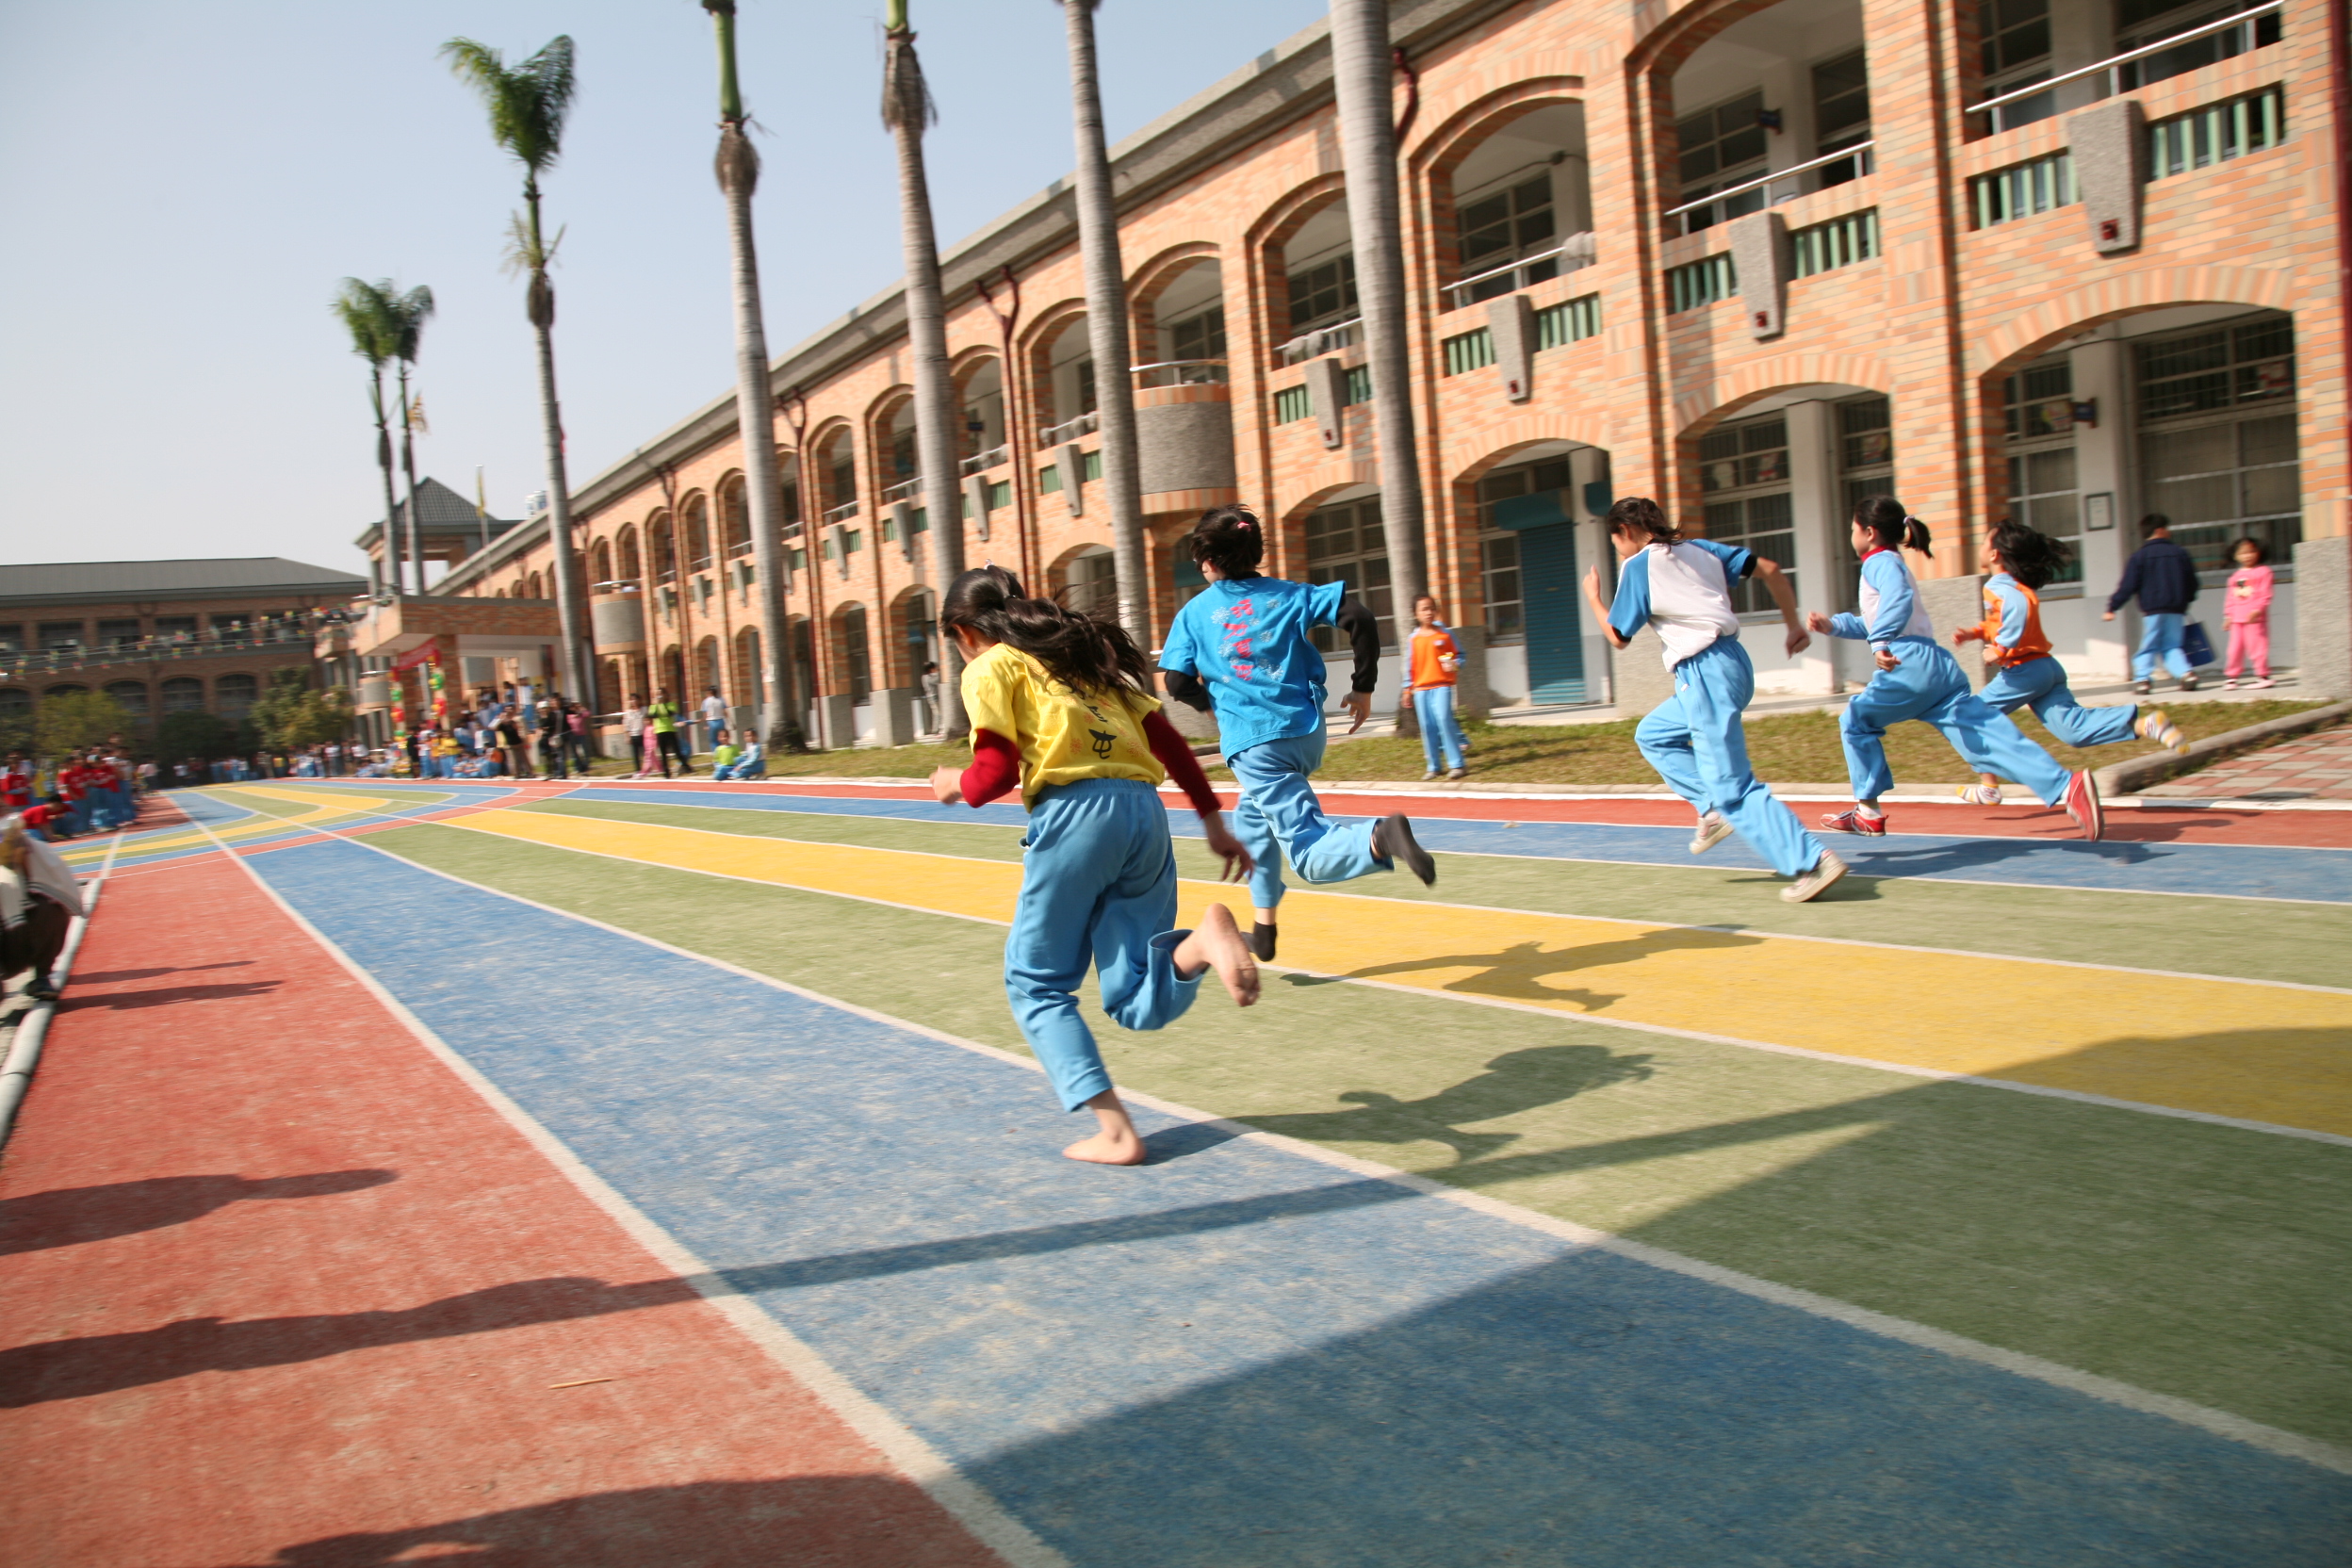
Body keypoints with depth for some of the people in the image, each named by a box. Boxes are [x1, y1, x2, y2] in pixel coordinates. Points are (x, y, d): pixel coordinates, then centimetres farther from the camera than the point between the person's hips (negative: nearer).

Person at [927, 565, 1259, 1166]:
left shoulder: (990, 667, 9)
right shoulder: (1084, 652, 28)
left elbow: (997, 772, -3)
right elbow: (1167, 739, 20)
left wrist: (956, 786, 19)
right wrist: (1214, 821, 19)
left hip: (1075, 814, -6)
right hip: (1145, 809, 6)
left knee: (1035, 982, 12)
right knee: (1138, 1001, 8)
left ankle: (1115, 1133, 1)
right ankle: (1202, 941, -24)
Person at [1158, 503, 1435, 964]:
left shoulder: (1194, 612, 4)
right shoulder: (1290, 594, 9)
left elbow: (1179, 684, -1)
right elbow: (1360, 619, -2)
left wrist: (1212, 703, 20)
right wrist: (1363, 688, 6)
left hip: (1252, 744, -5)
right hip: (1308, 735, 5)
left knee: (1311, 854, -8)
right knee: (1251, 817, 28)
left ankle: (1379, 837, -40)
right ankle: (1263, 927, 29)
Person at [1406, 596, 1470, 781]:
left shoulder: (1445, 634, 2)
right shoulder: (1414, 639, 7)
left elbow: (1459, 654, 7)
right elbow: (1409, 665, 11)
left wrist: (1455, 665, -14)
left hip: (1442, 684, -3)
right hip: (1421, 688, 3)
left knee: (1444, 719, -17)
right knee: (1427, 726, 4)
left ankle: (1457, 764, -11)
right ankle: (1433, 766, 14)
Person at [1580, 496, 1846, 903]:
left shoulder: (1637, 566, -3)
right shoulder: (1698, 548, 15)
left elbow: (1618, 637, 2)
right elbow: (1769, 569, 9)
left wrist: (1593, 596, 17)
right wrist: (1794, 625, 14)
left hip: (1706, 673, -9)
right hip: (1730, 660, 9)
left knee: (1731, 786, -7)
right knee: (1652, 736, 25)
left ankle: (1813, 863, -13)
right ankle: (1714, 810, 14)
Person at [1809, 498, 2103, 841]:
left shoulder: (1879, 562, 1)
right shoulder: (1894, 564, 31)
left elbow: (1899, 597, -22)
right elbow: (1873, 623, 42)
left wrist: (1881, 643, -32)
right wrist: (1833, 625, 39)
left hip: (1911, 664, -8)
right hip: (1938, 664, 8)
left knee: (1855, 722, 12)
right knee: (1984, 737, -6)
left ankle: (1868, 813, 14)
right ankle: (2067, 787, -23)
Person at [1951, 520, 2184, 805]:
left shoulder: (1997, 586, -11)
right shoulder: (2015, 585, 20)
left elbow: (2019, 607, -32)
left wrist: (2000, 650, -27)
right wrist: (1974, 634, 21)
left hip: (2024, 670, -9)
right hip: (2046, 667, 9)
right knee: (2074, 729, -1)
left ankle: (1988, 787, 8)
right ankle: (2145, 723, -15)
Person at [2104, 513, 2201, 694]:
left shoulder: (2140, 555, -2)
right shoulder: (2180, 553, 8)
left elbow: (2128, 586, -7)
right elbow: (2192, 582, 15)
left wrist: (2112, 608, -4)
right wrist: (2184, 601, 31)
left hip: (2152, 611, -3)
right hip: (2176, 610, 3)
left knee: (2148, 647, 3)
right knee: (2172, 647, 10)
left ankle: (2143, 679, -9)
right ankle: (2186, 673, -9)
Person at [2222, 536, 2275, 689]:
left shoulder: (2263, 572, 1)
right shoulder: (2235, 576, 17)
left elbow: (2265, 594, -6)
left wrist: (2257, 609, -17)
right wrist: (2228, 615, 11)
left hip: (2255, 617, -5)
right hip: (2237, 618, 5)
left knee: (2257, 645, -6)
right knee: (2235, 647, 5)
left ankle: (2262, 675, 1)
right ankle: (2230, 676, 10)